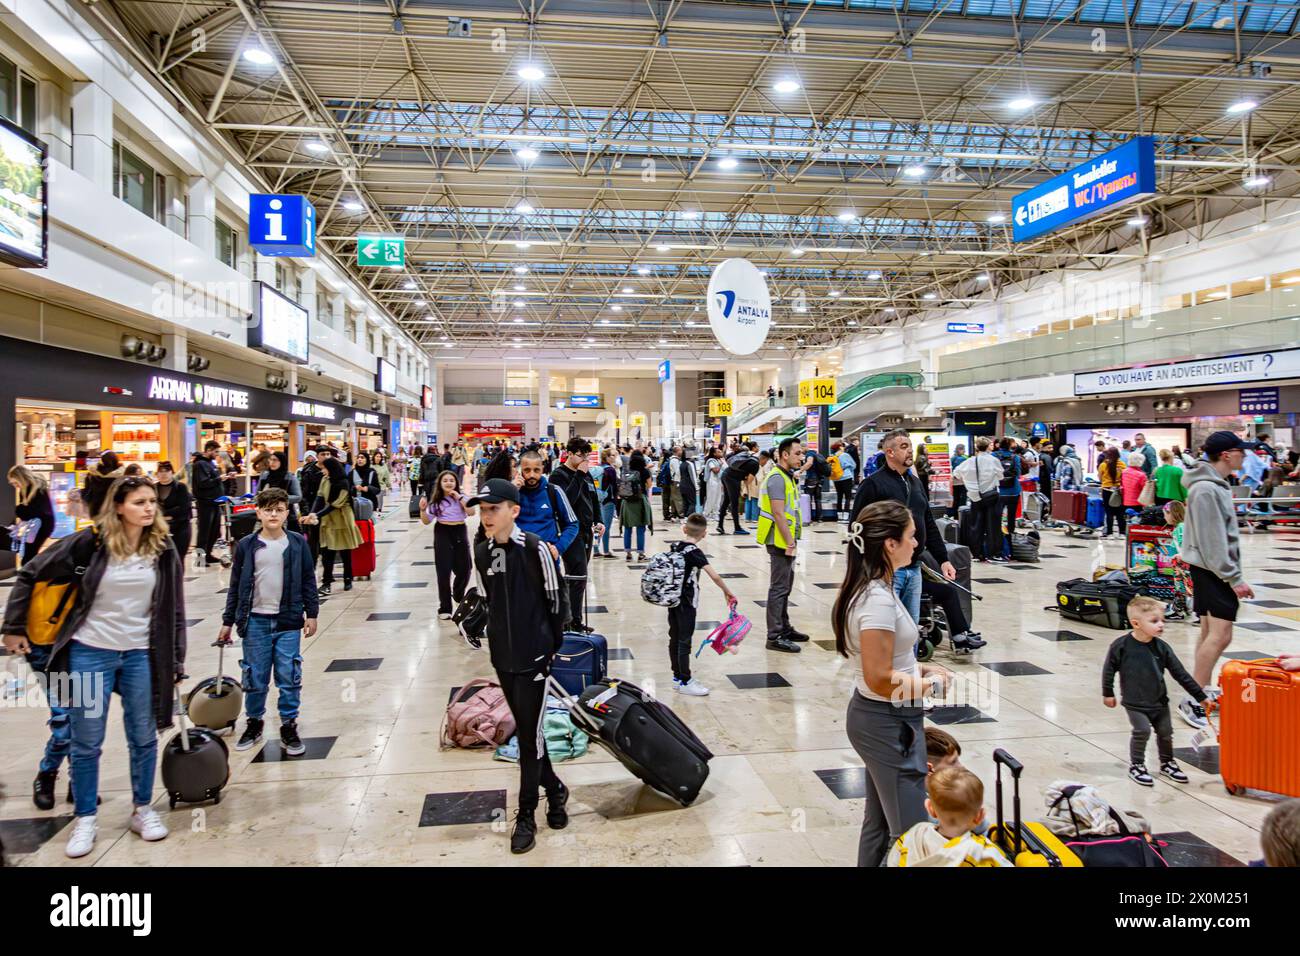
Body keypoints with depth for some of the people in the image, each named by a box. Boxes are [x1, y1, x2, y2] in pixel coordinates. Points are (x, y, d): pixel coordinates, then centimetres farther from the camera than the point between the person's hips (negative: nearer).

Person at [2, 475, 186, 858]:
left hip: (141, 654, 2)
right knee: (86, 742, 8)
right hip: (90, 653, -2)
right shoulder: (91, 541, -10)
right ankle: (85, 818, 24)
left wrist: (176, 662, 2)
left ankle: (143, 809, 27)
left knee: (144, 737, 10)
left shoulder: (163, 549, -2)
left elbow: (174, 609, 3)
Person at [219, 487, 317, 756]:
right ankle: (253, 724, 28)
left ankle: (289, 727, 16)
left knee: (289, 677, 2)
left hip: (288, 621, 0)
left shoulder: (298, 543, -1)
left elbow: (308, 581, 5)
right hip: (255, 621, 1)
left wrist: (311, 614, 3)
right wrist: (228, 622, 8)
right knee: (255, 678, 9)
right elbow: (235, 585, 6)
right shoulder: (246, 545, 0)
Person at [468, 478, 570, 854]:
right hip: (502, 656, 6)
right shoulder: (481, 552, 1)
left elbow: (556, 601, -9)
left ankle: (526, 816, 17)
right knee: (525, 730, 16)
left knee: (530, 735, 2)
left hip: (534, 656, -6)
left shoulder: (535, 548, -16)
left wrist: (552, 643, 0)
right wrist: (500, 637, 10)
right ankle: (554, 789, 37)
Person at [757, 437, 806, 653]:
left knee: (785, 586, 17)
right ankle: (775, 636, -2)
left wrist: (791, 541, 17)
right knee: (779, 588, -6)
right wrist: (789, 542, -19)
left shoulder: (787, 477, 15)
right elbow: (778, 514, -21)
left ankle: (784, 628, 28)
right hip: (780, 542, -10)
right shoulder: (777, 478, -16)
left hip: (786, 541, 10)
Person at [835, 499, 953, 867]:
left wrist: (920, 668, 5)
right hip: (889, 723, -10)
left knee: (879, 823, 21)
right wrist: (931, 685, -12)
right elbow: (879, 679, -25)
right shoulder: (879, 599, -25)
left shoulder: (870, 588, 5)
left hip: (875, 718, 10)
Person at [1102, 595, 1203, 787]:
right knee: (1142, 730, -12)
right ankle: (1136, 766, 9)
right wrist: (1107, 693, 0)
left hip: (1159, 701, 4)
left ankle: (1167, 763, 35)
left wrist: (1201, 697, 1)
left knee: (1165, 731, 10)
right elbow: (1109, 669, -5)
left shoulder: (1161, 648, -7)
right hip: (1134, 702, -4)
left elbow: (1180, 674, -1)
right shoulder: (1121, 646, -17)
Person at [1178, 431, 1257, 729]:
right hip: (1212, 569, -11)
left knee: (1210, 631, 15)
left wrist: (1232, 574, 23)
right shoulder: (1206, 489, -19)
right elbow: (1212, 542, -21)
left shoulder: (1216, 484, 13)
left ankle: (1203, 690, 23)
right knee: (1220, 635, -14)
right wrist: (1234, 578, -19)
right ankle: (1192, 702, -13)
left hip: (1211, 569, 11)